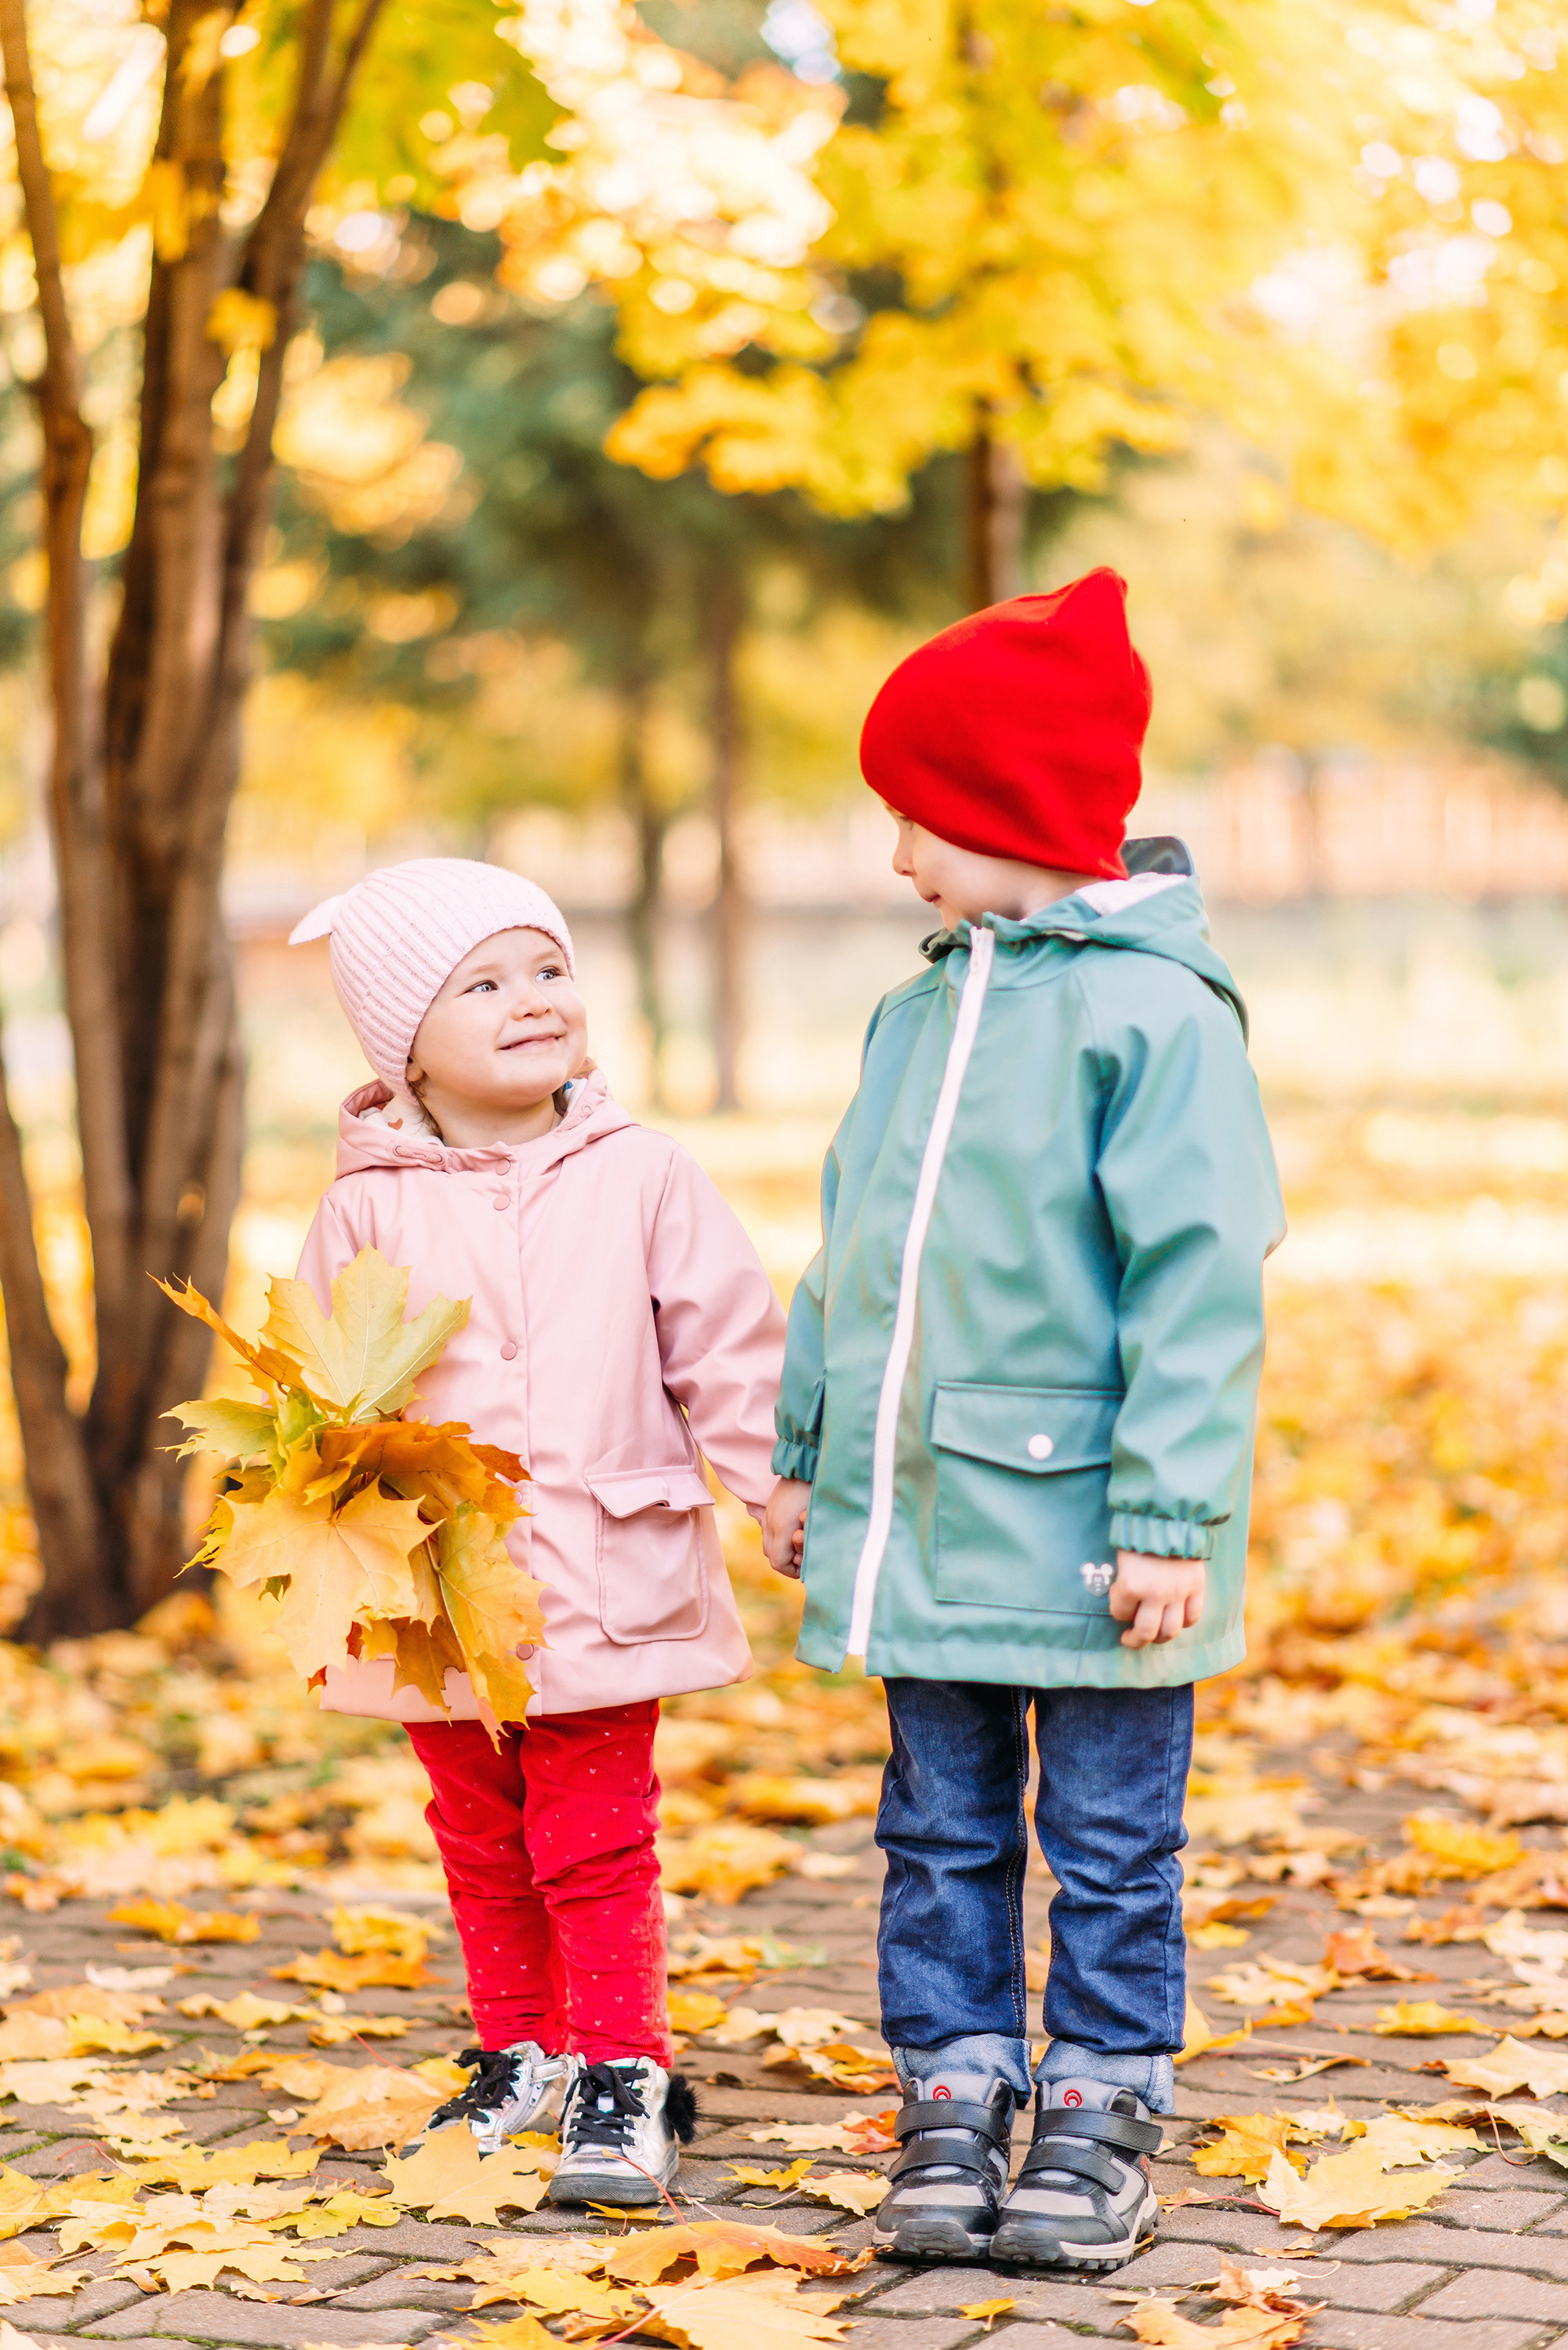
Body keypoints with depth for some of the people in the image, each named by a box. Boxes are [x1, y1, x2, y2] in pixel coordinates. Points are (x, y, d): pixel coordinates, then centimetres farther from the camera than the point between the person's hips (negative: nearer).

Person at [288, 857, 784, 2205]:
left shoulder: (643, 1180, -2)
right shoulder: (370, 1210, -2)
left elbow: (729, 1348, 2)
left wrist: (782, 1486, -2)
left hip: (603, 1580, -2)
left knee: (595, 1845, -2)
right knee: (481, 1846, 15)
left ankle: (623, 2085, 7)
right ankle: (522, 2056, 32)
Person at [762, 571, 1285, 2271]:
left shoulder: (1152, 1012, -13)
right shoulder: (916, 1014, 10)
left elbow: (1197, 1284, -15)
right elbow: (852, 1257, 18)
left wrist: (1170, 1517, -19)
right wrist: (806, 1455, 17)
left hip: (1081, 1533, -7)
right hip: (920, 1520, 7)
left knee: (1109, 1844, 6)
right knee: (940, 1833, 12)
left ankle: (1098, 2114, 18)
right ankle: (952, 2101, 21)